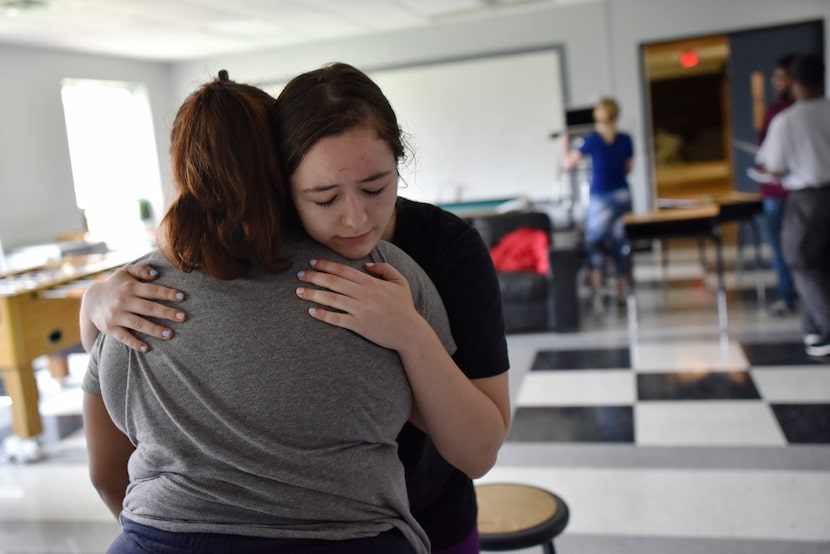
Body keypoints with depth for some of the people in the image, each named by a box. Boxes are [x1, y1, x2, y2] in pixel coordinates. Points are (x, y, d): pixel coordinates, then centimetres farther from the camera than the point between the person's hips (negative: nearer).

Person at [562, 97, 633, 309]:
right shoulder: (625, 140, 0)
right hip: (622, 195, 3)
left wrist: (565, 143, 12)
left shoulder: (592, 140, -10)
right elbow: (628, 169, 12)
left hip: (600, 198, -3)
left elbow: (568, 164, -3)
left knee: (595, 244, 5)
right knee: (621, 245, 10)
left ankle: (597, 293, -3)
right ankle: (622, 293, 17)